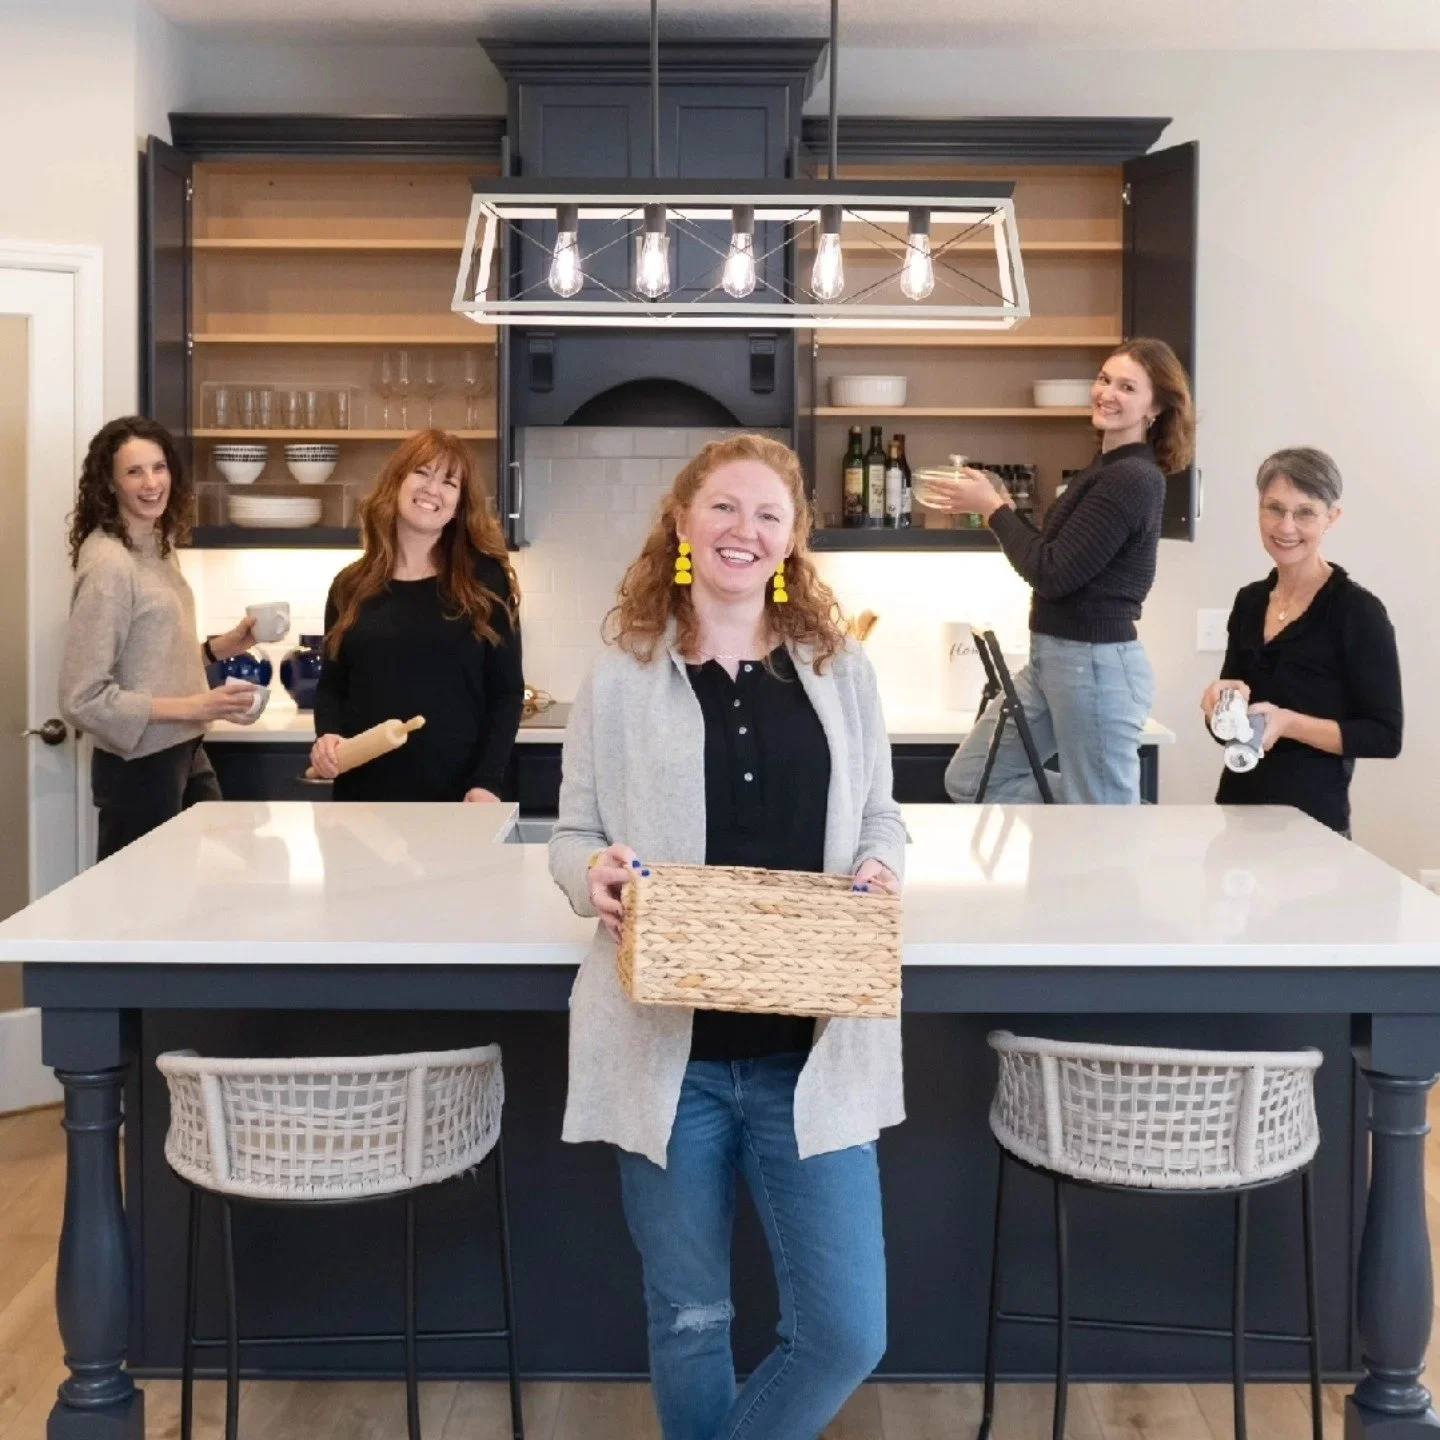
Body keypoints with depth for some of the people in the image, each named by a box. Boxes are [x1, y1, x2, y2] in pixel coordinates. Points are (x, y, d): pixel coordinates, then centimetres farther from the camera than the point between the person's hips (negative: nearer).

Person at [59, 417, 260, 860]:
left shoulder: (160, 547, 6)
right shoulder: (107, 563, -19)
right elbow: (82, 698, -21)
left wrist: (222, 646, 3)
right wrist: (190, 708, -23)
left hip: (183, 753, 8)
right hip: (139, 765, -8)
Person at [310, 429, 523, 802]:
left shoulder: (485, 580, 1)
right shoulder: (351, 586, 8)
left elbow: (506, 692, -1)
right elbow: (331, 685, 14)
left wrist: (487, 781, -12)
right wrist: (328, 735, -7)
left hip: (456, 797, -2)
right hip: (364, 791, 2)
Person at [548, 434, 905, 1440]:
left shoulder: (843, 674, 7)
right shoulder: (620, 679, 3)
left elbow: (881, 821, 14)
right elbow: (573, 835, 7)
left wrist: (881, 869, -8)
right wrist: (595, 873, -16)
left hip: (810, 1047, 1)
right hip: (669, 1047, -1)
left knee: (848, 1333, -1)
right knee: (690, 1320, 13)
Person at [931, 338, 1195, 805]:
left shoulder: (1133, 479, -19)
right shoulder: (1105, 468, 13)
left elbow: (1053, 573, -21)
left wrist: (994, 508, -9)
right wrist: (999, 508, 10)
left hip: (1097, 664, -11)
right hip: (1053, 657, 11)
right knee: (968, 780, 14)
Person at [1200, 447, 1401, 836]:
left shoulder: (1358, 611, -11)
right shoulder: (1249, 601, 5)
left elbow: (1385, 736, -13)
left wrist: (1289, 723, -23)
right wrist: (1221, 703, -9)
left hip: (1310, 819, -5)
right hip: (1238, 808, 5)